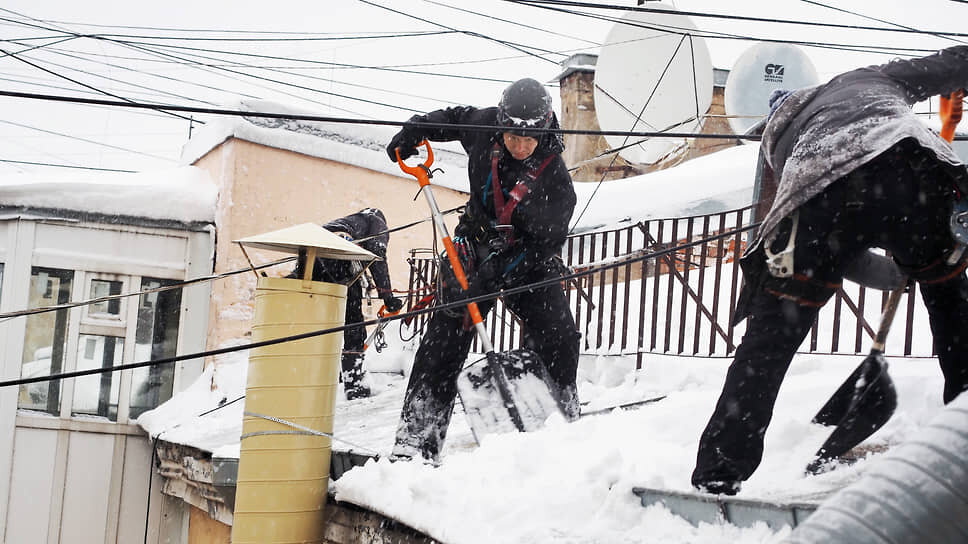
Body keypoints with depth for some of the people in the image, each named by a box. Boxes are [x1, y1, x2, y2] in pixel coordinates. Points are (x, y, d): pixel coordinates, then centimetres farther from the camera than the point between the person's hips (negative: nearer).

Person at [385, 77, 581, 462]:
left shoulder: (555, 181, -24)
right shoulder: (484, 126, -14)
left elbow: (543, 246, -23)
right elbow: (454, 118, 11)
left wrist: (495, 273, -32)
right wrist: (416, 130, 0)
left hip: (528, 260, -2)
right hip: (474, 246, 2)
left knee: (558, 336, -15)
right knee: (445, 336, -7)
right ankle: (417, 437, -7)